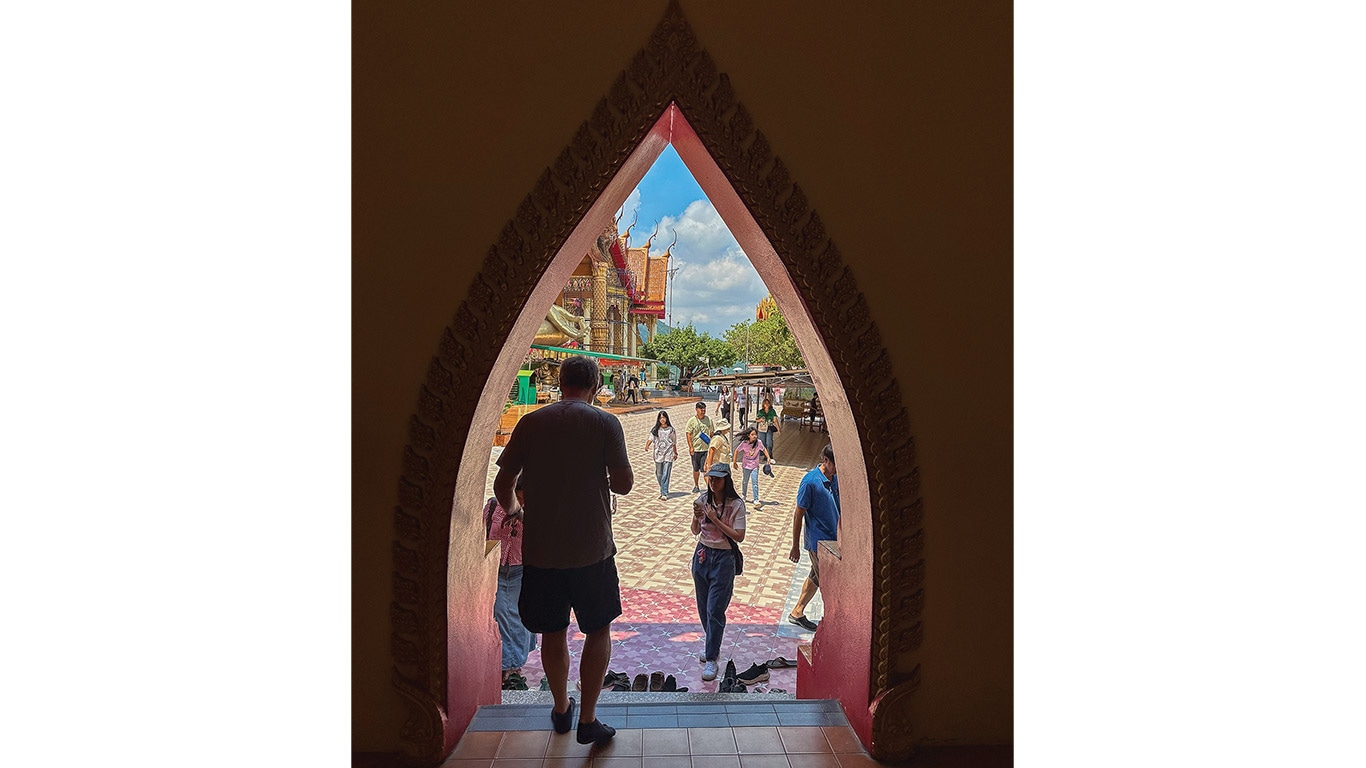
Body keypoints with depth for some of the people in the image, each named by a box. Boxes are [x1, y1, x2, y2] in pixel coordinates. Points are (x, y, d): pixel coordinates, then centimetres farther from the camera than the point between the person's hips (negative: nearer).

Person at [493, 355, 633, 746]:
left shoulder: (531, 423, 0)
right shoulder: (605, 423, -7)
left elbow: (502, 484, 4)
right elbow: (623, 484, -8)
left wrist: (512, 509, 25)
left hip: (540, 549, 3)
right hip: (591, 548, -2)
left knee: (553, 632, 18)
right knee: (598, 630, 14)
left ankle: (561, 710, 35)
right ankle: (588, 720, 14)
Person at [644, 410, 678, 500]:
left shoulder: (671, 429, 5)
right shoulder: (655, 429, 5)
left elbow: (674, 443, 13)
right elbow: (651, 438, -7)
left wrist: (675, 453, 20)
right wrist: (647, 446, -26)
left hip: (668, 454, -2)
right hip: (658, 454, 2)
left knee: (666, 474, -8)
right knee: (659, 474, 10)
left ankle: (664, 494, -8)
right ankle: (663, 490, 29)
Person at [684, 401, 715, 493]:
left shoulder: (709, 420, 3)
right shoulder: (692, 421, -3)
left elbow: (712, 434, 11)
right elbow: (688, 434, -4)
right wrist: (691, 447, -11)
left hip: (706, 448, 0)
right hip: (695, 448, 0)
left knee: (705, 468, -9)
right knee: (696, 469, 14)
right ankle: (696, 486, 30)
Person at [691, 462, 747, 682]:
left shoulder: (736, 504, -12)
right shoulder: (704, 499, 1)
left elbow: (739, 536, -15)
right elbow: (695, 531, 7)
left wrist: (716, 519, -21)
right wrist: (696, 517, -14)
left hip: (723, 558, -5)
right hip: (702, 554, 5)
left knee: (715, 609, -6)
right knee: (703, 606, 14)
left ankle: (711, 659, 0)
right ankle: (712, 645, 34)